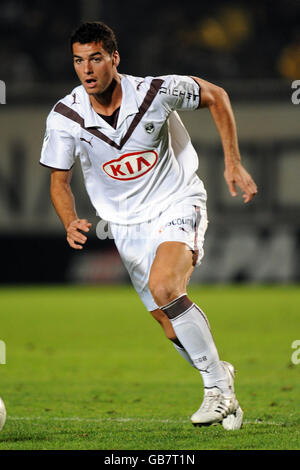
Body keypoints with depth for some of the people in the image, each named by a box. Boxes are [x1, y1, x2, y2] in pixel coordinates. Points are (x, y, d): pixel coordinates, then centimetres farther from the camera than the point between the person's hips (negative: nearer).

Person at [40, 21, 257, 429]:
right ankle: (220, 381, 27)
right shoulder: (64, 117, -12)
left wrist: (233, 163, -3)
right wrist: (71, 223, -20)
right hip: (127, 223, 4)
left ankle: (217, 384, -16)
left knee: (163, 288, -29)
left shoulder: (157, 92, -18)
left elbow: (216, 96, 0)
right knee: (169, 320, 2)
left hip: (178, 204, -4)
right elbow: (59, 180, 0)